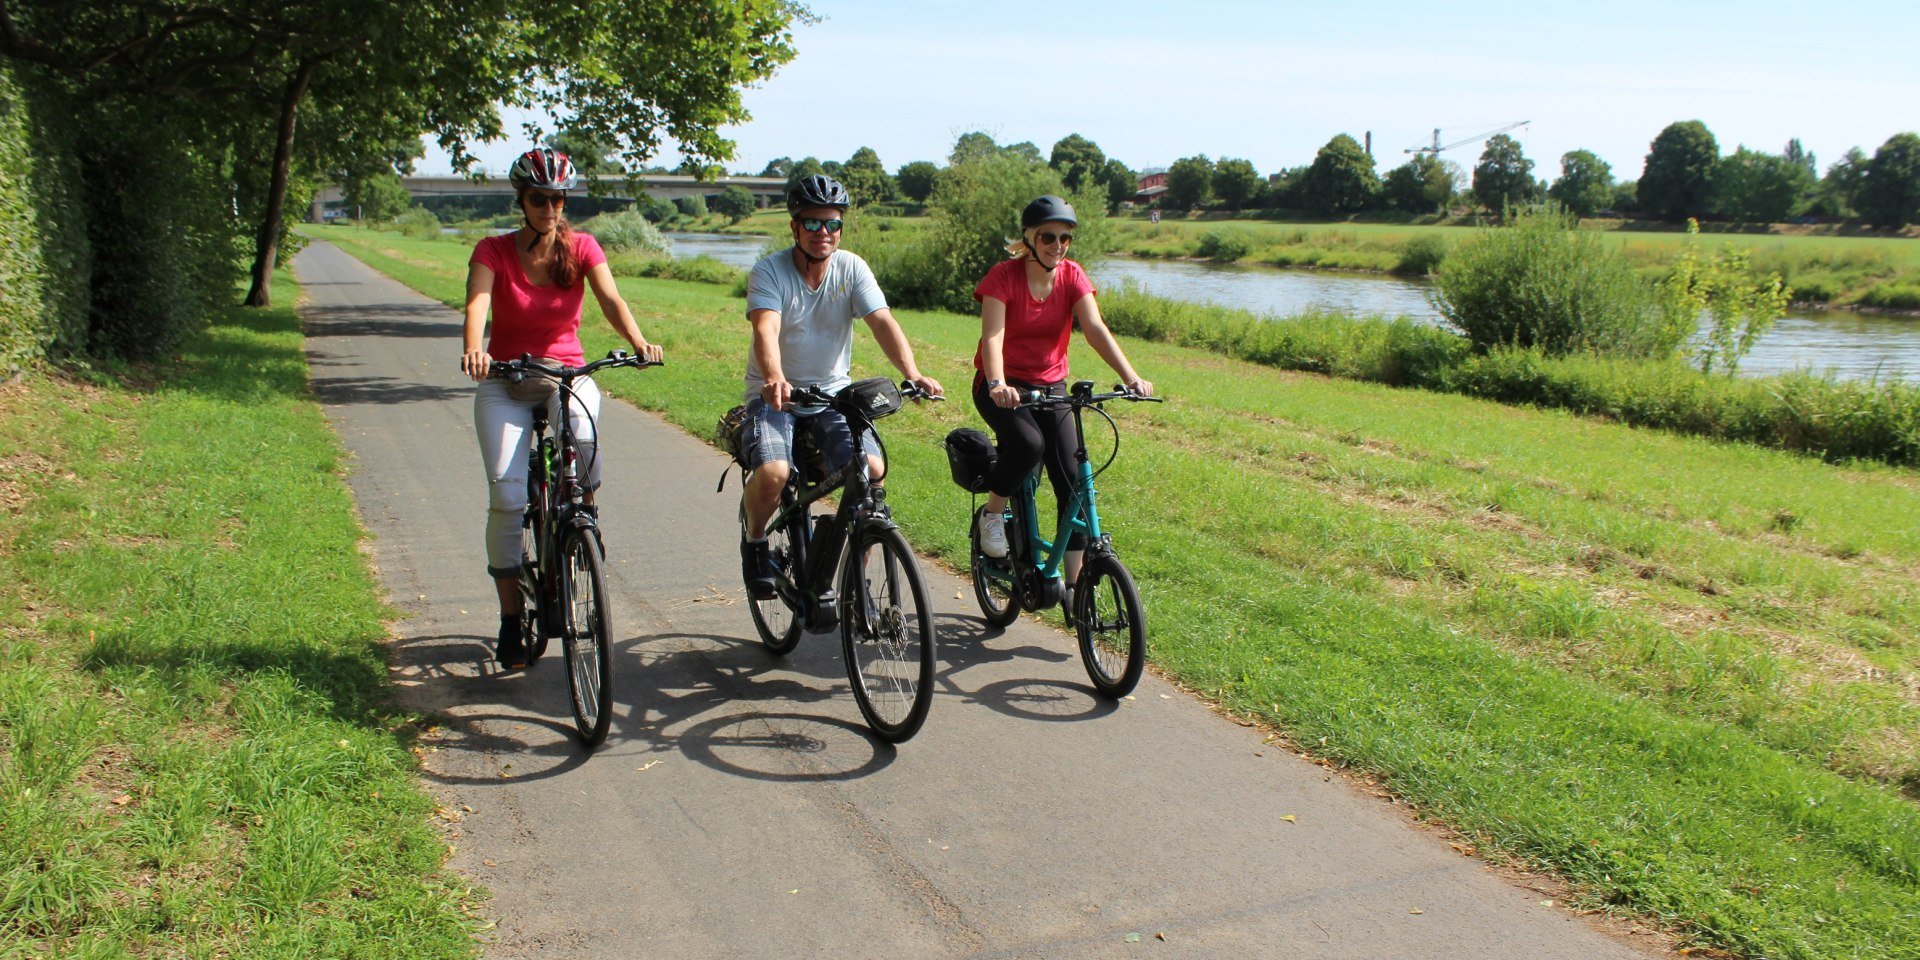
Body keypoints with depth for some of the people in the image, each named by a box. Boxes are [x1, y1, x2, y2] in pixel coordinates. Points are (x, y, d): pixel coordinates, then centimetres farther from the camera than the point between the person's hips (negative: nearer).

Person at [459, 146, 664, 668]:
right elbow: (477, 303, -23)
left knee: (583, 436, -35)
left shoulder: (582, 248, -3)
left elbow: (610, 299, -19)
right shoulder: (494, 251, -6)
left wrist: (638, 342, -39)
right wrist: (473, 350, -45)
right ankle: (511, 617, 1)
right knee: (507, 496, -14)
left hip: (568, 373, 0)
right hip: (505, 380, 0)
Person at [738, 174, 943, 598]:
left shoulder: (852, 268, -3)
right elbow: (765, 330, -27)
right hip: (775, 395, -2)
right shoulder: (769, 271, -11)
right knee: (773, 472, -29)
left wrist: (912, 374, -33)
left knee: (872, 469, -21)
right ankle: (754, 539, 6)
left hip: (832, 393, 3)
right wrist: (774, 379, -48)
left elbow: (883, 323, -15)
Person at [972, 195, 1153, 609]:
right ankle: (991, 513, -6)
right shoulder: (1004, 276, -15)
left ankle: (1073, 583, 3)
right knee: (1028, 443, -34)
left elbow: (1096, 329, -17)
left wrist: (1131, 378, -32)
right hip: (1002, 387, -4)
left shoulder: (1072, 276, -5)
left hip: (1050, 386, 4)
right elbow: (992, 335, -27)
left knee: (1073, 482, -7)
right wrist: (998, 384, -47)